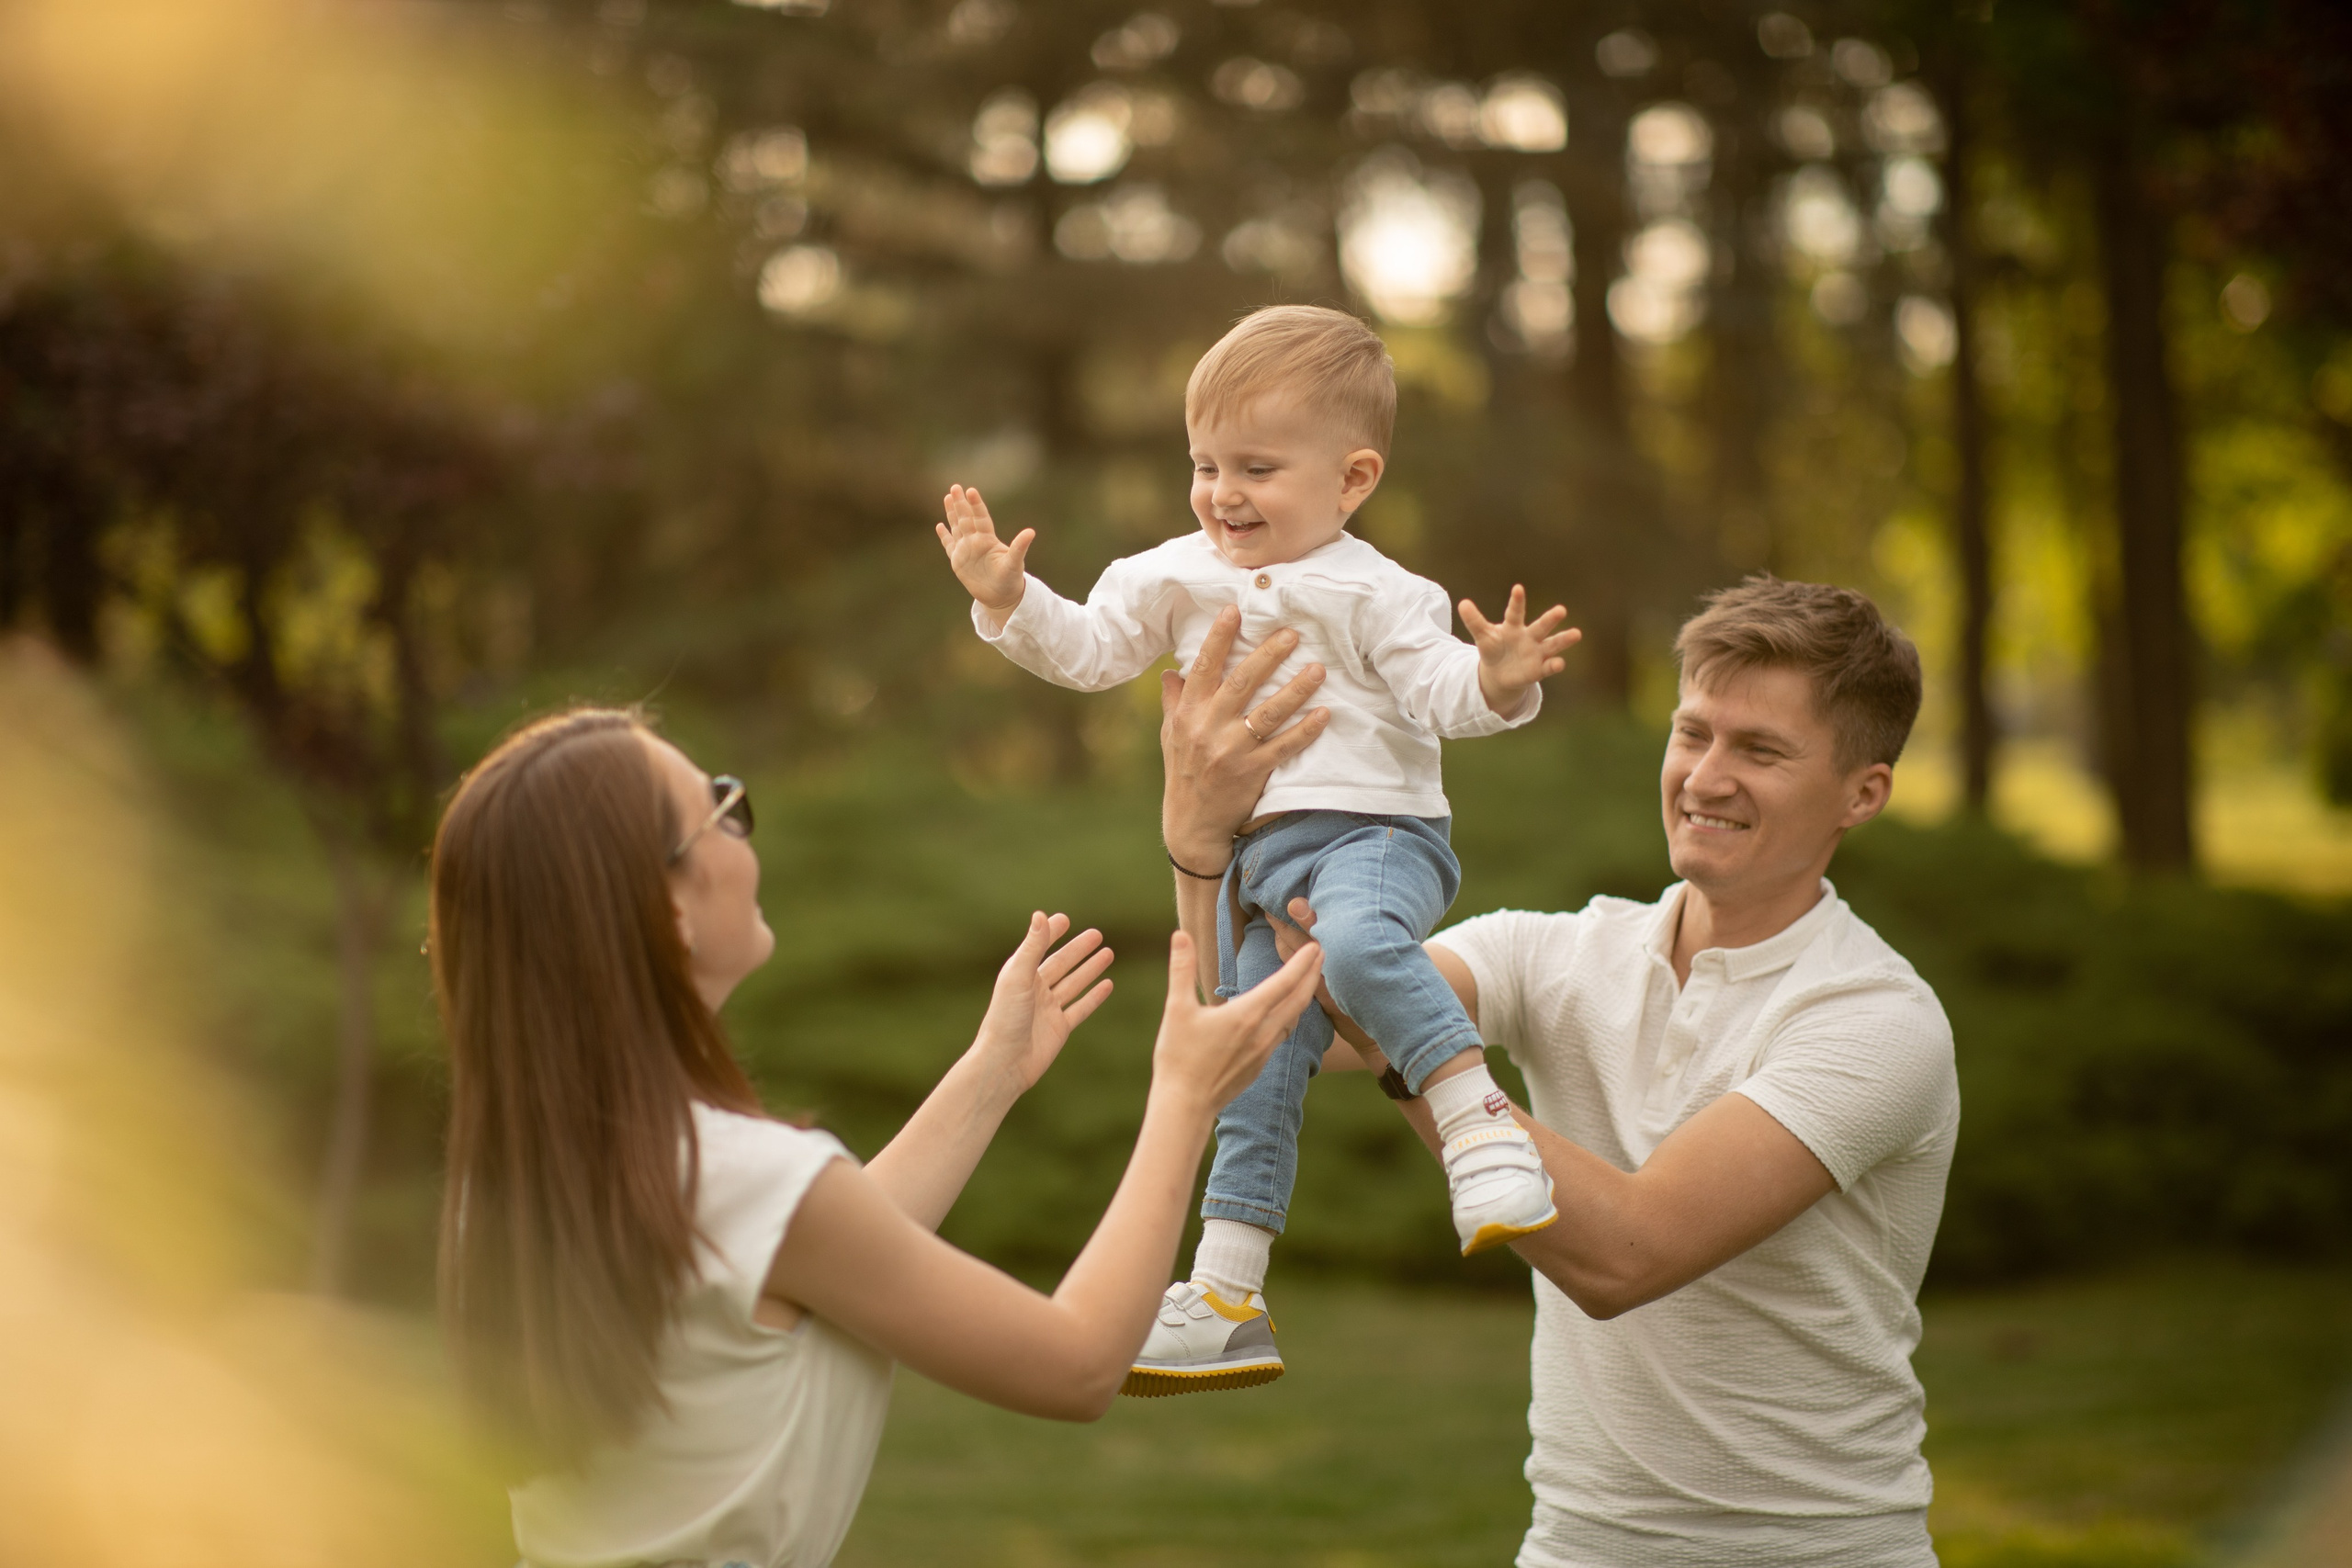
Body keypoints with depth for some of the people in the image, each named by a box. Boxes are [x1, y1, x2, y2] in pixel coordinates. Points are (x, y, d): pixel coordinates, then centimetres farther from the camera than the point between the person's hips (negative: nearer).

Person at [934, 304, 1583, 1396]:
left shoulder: (1371, 594, -6)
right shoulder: (1177, 579, 12)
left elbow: (1437, 688, -14)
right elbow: (1088, 651, 15)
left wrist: (1496, 681, -34)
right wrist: (1010, 600, 1)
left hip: (1372, 828, -6)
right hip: (1253, 859, 6)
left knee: (1361, 944, -41)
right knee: (1256, 1083, 9)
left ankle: (1479, 1119, -37)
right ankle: (1227, 1295, 15)